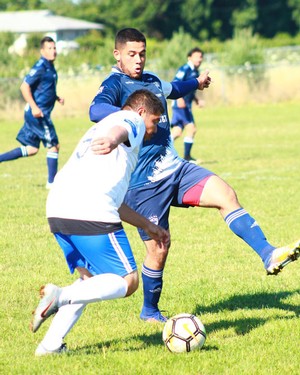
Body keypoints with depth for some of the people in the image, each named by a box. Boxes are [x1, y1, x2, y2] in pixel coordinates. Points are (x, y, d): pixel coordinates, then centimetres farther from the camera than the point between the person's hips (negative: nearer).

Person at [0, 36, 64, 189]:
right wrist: (34, 107, -25)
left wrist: (56, 98, 11)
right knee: (53, 145, -3)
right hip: (38, 113, -9)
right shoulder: (40, 67, -14)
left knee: (31, 149, 12)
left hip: (42, 114, 9)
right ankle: (51, 182, 6)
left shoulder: (50, 68, 15)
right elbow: (25, 86, -20)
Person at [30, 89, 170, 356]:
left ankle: (51, 344, 10)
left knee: (91, 279, 23)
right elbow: (121, 129, -17)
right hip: (91, 213, -9)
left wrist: (148, 226, 49)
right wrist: (114, 139, -41)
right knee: (128, 282, -1)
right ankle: (60, 296, -21)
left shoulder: (100, 127, 39)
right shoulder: (132, 120, 13)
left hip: (57, 210, 9)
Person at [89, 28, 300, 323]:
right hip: (144, 184, -7)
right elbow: (96, 110, -34)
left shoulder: (152, 81, 14)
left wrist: (196, 83, 54)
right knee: (158, 250, -2)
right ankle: (149, 311, 21)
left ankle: (269, 255, -19)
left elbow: (172, 89, 39)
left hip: (174, 168, 7)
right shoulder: (115, 84, -11)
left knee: (226, 195, -13)